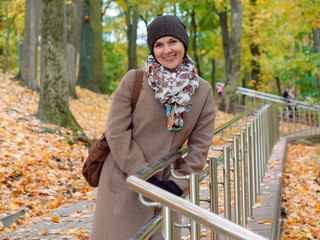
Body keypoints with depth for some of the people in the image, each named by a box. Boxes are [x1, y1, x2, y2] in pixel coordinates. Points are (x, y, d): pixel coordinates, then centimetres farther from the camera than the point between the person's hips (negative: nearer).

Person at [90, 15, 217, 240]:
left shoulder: (203, 91, 1)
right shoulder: (133, 81, -8)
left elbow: (199, 145, 1)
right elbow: (117, 133, -10)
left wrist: (178, 183, -9)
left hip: (164, 185, 3)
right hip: (124, 185, -3)